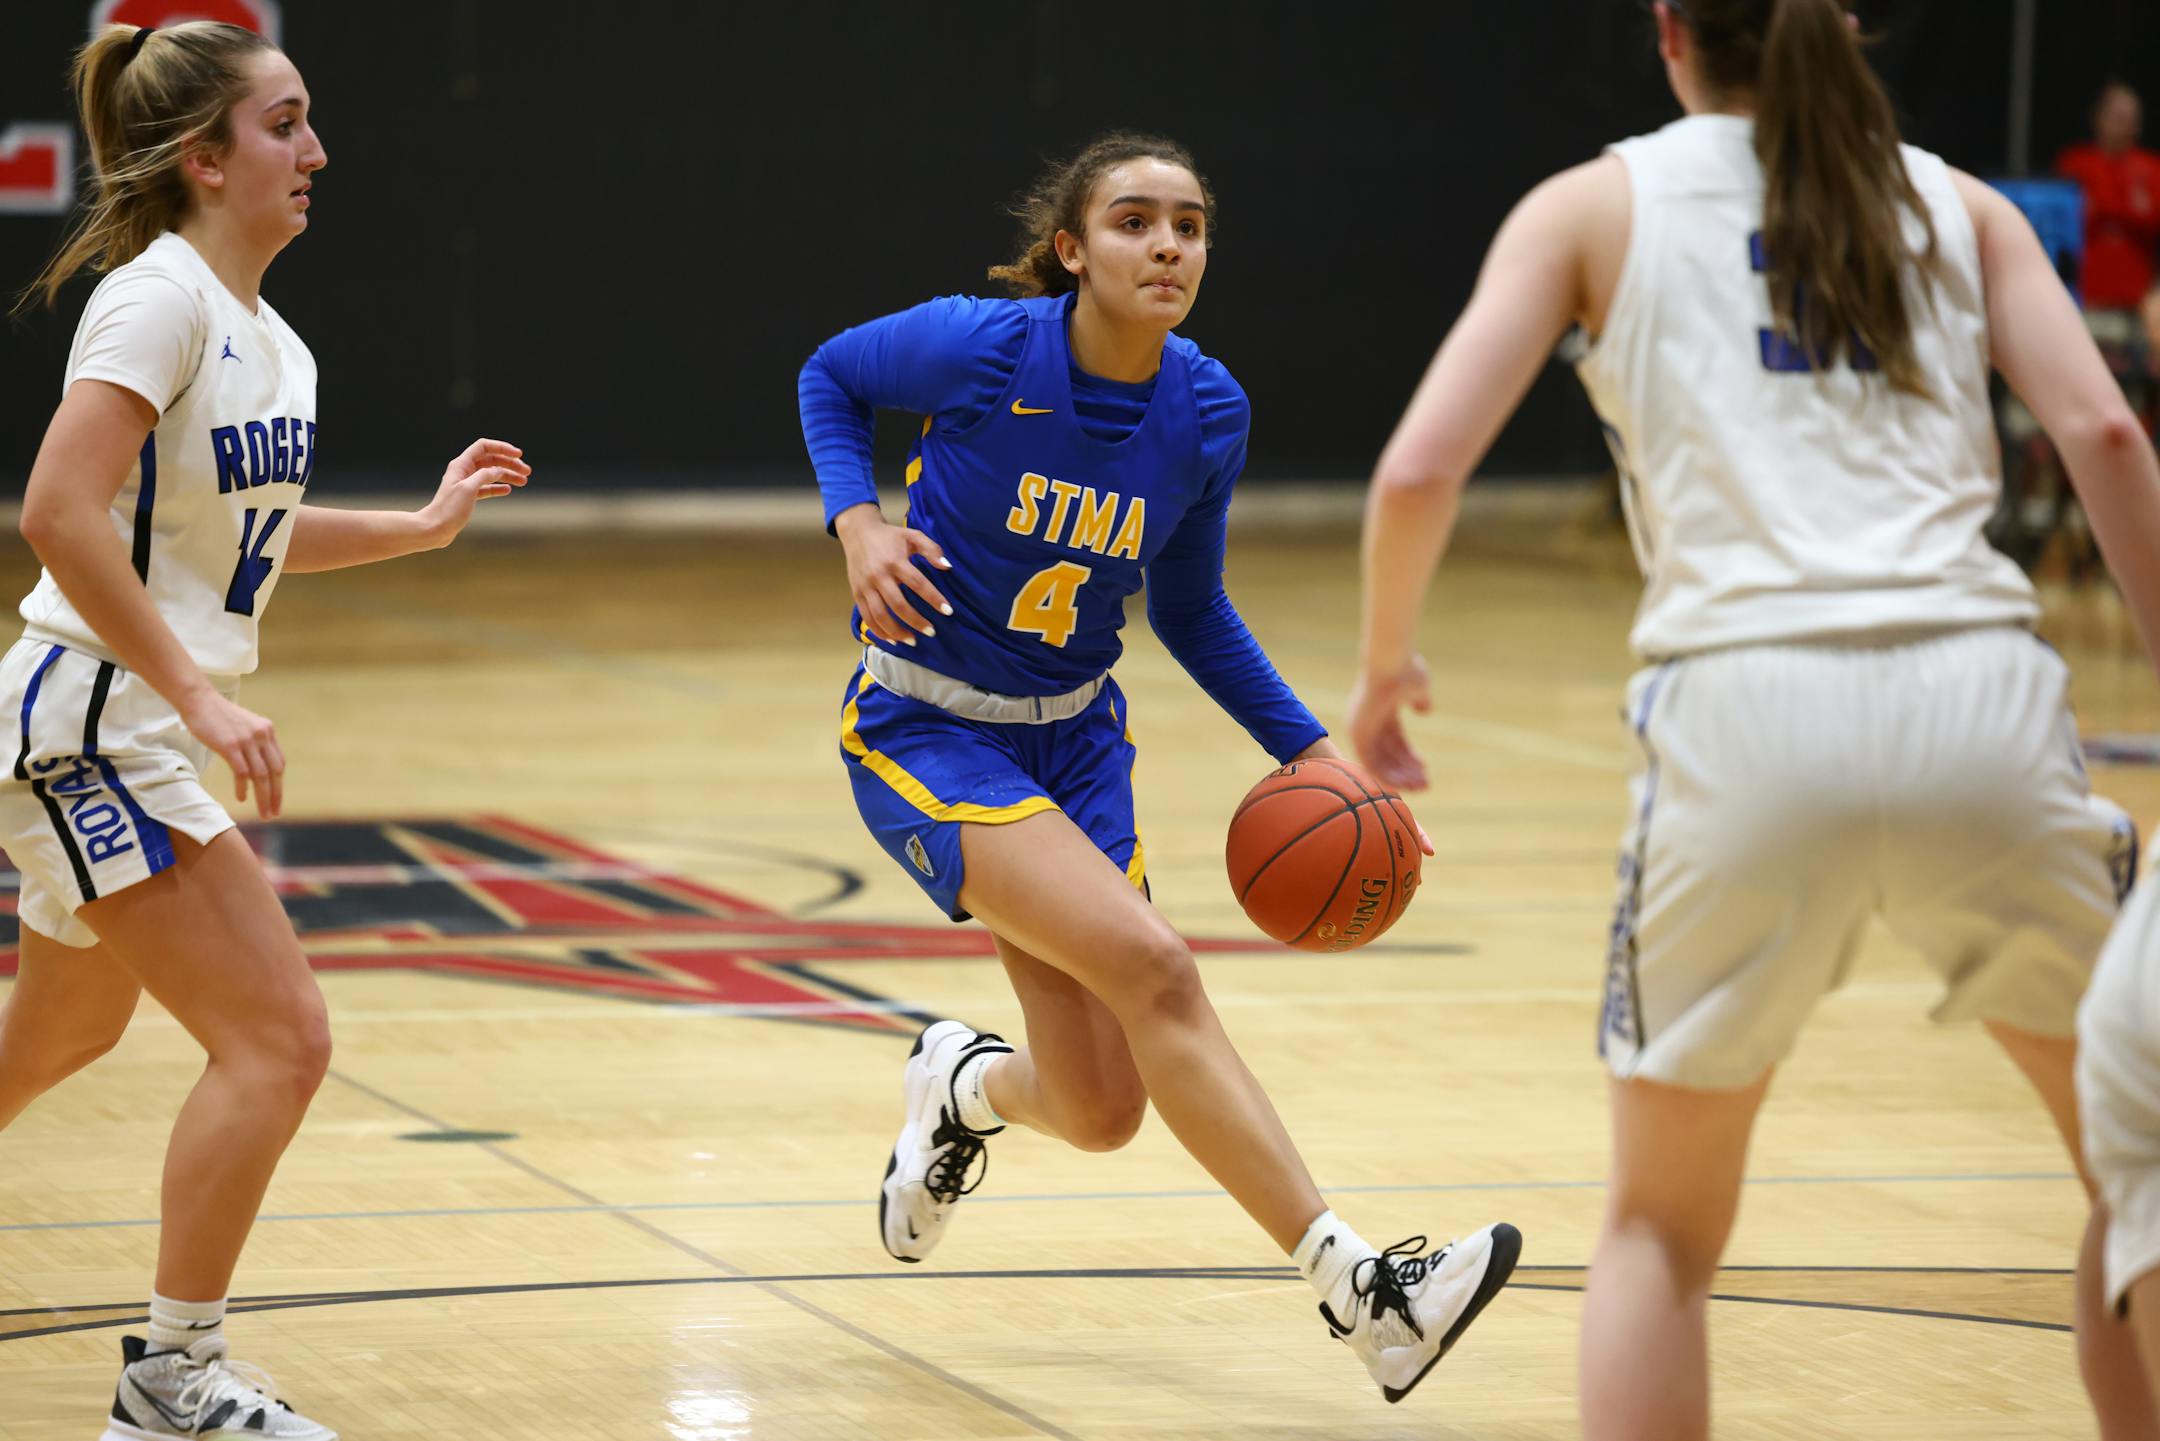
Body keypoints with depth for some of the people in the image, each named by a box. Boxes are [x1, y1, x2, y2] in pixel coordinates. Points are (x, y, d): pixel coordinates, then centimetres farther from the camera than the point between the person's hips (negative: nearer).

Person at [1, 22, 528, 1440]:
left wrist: (421, 526, 17)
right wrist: (200, 696, -27)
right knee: (278, 1038, -12)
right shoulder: (158, 296, -17)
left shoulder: (266, 332, 9)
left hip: (148, 737, 10)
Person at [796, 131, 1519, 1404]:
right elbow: (830, 376, 1)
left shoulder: (1208, 412, -6)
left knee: (1102, 1113, 2)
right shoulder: (984, 348, -18)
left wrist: (1309, 749, 0)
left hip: (1075, 737, 5)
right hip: (926, 733, -5)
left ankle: (960, 1086, 39)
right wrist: (858, 522, -16)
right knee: (1152, 965, -26)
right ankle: (1354, 1286, -25)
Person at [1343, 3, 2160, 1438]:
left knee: (1662, 1229, 16)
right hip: (1980, 690, 1)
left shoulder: (1597, 205, 16)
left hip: (1747, 706, -1)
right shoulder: (1959, 206, 21)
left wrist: (1385, 663, 23)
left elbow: (1419, 471, 7)